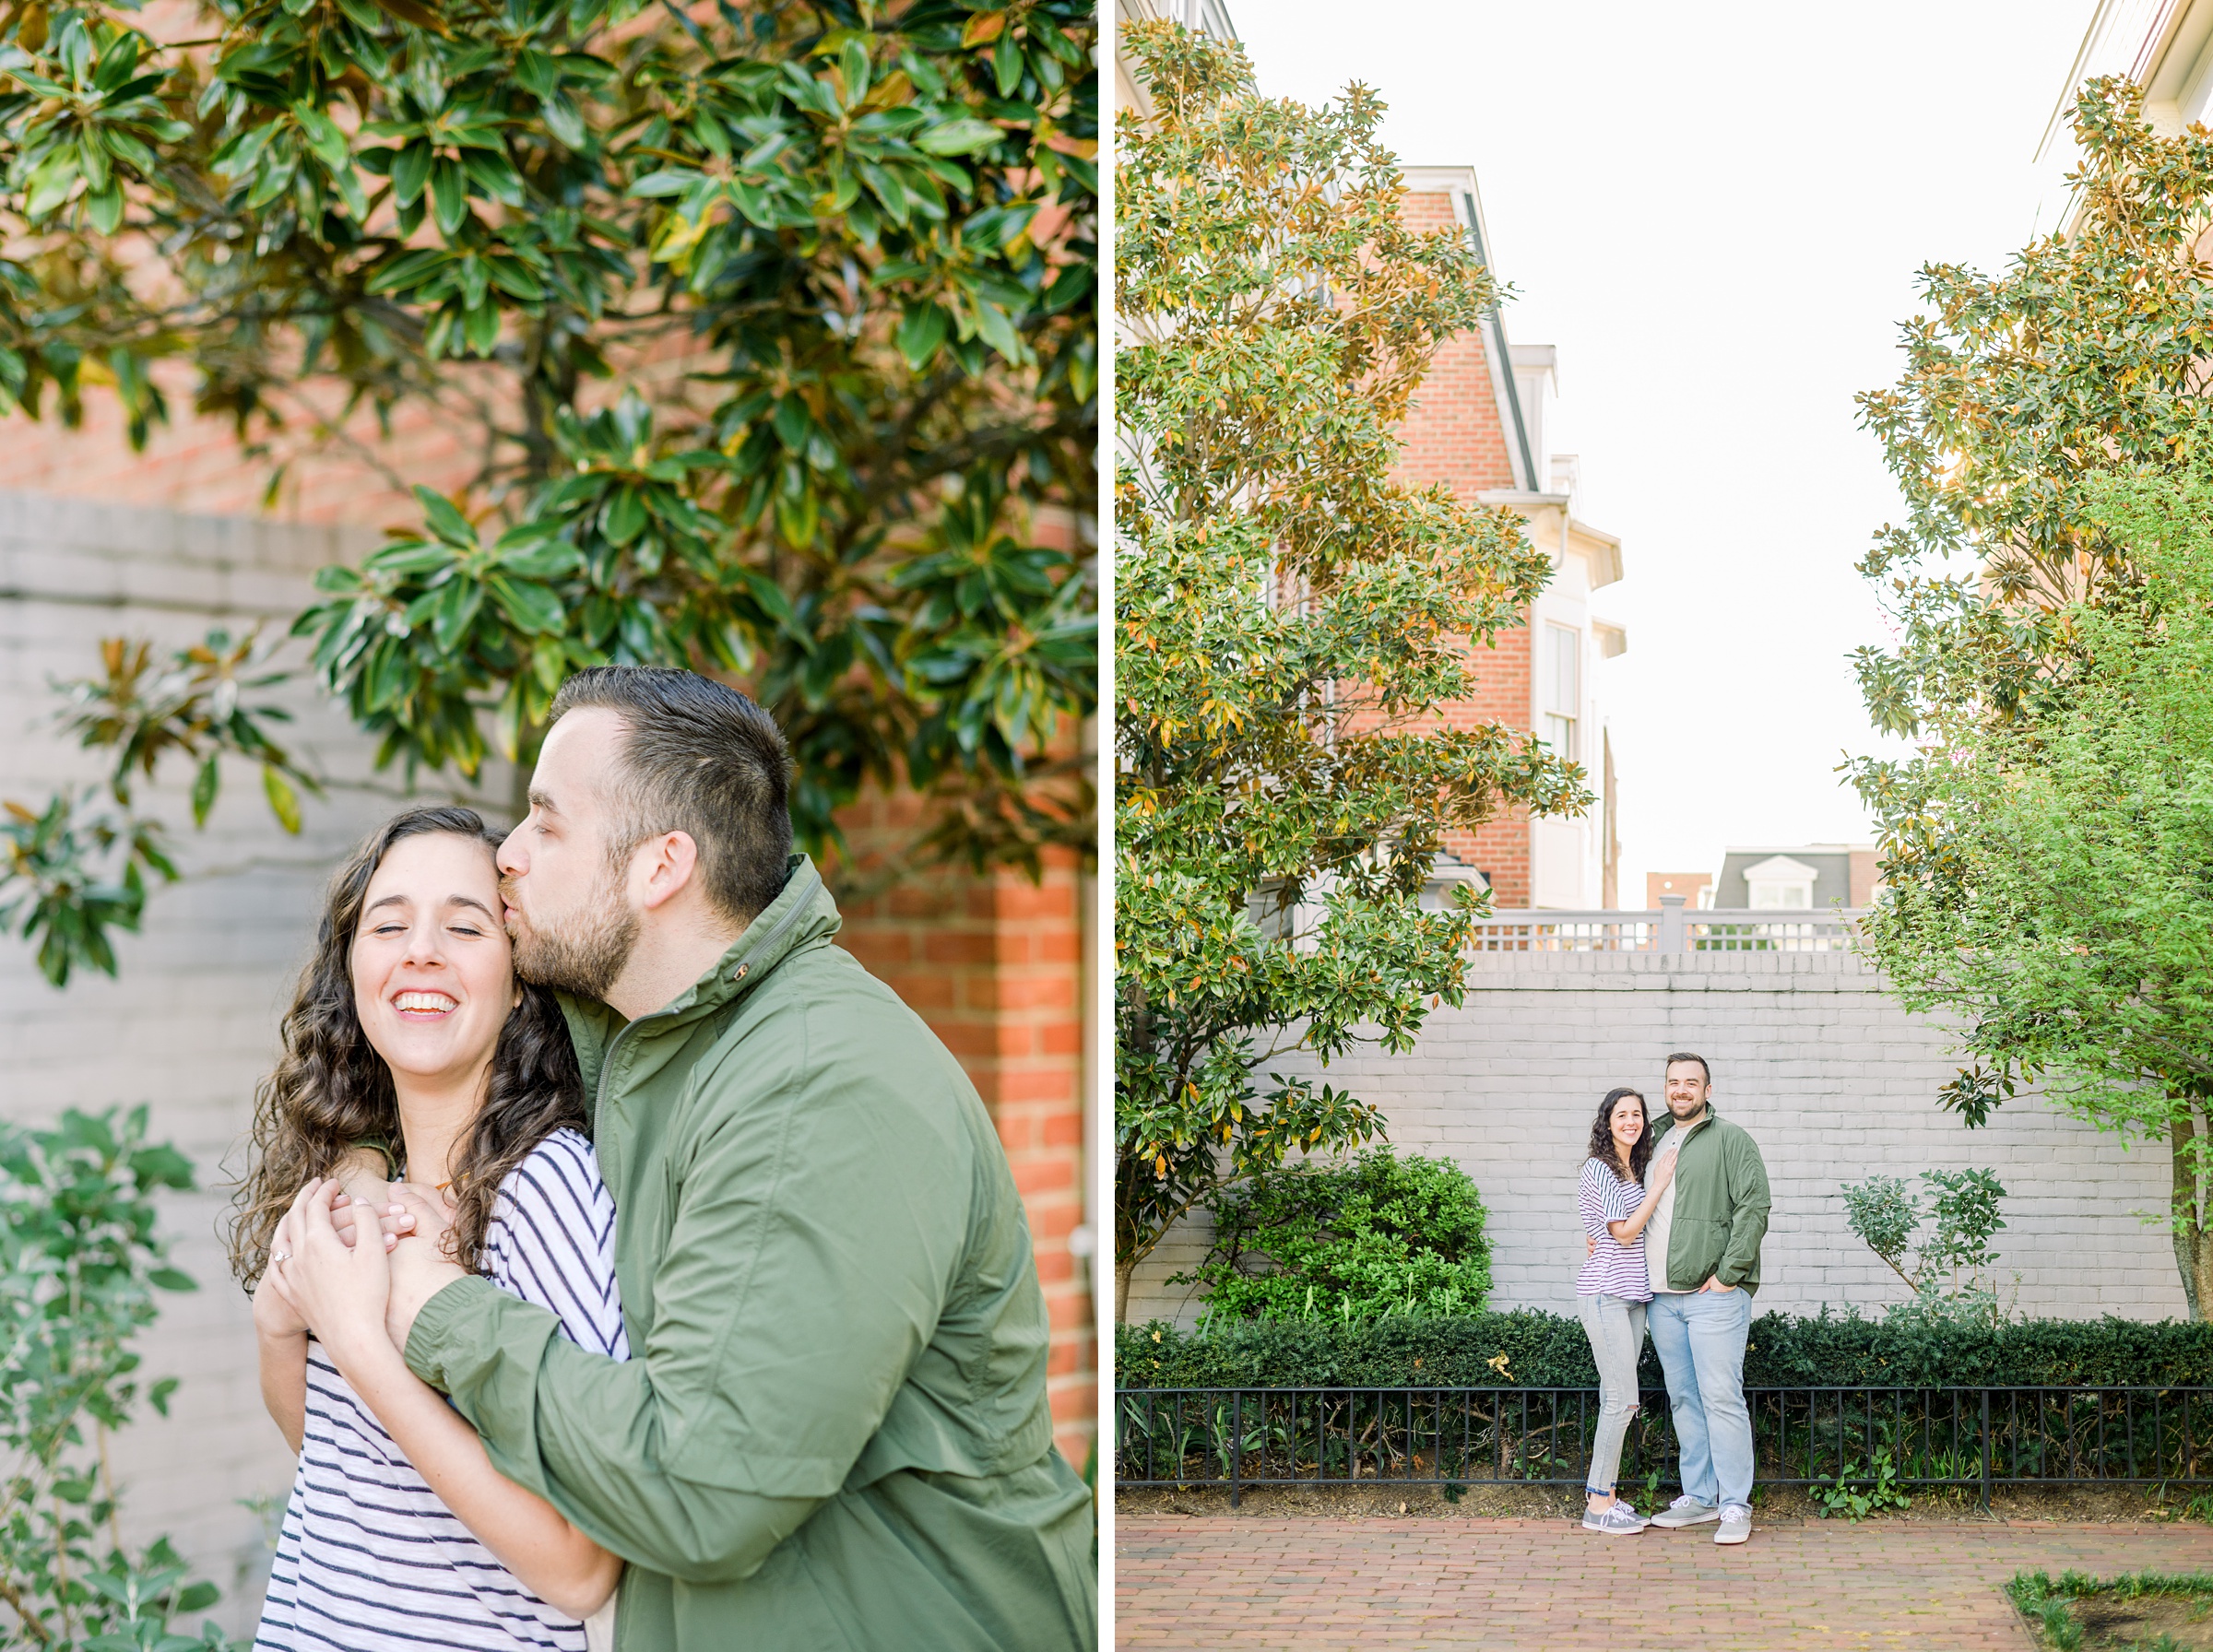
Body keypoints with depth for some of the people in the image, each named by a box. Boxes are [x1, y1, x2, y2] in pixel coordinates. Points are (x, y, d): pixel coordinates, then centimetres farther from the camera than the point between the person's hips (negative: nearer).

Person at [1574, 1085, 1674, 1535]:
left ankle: (1604, 1495, 11)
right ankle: (1598, 1506, -7)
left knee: (1616, 1400, 7)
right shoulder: (1600, 1168, -9)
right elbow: (1624, 1231, -13)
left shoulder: (1635, 1170, 17)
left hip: (1631, 1295, 8)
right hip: (1605, 1293, -8)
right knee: (1623, 1400, -11)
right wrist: (1660, 1185, -10)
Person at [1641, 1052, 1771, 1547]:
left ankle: (1736, 1506, -5)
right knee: (1684, 1400, 10)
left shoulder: (1730, 1139, -2)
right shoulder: (1654, 1141, 18)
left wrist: (1728, 1275, -14)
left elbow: (1753, 1209, -9)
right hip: (1662, 1296, 6)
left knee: (1722, 1399, -8)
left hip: (1713, 1295, -6)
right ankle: (1698, 1498, 18)